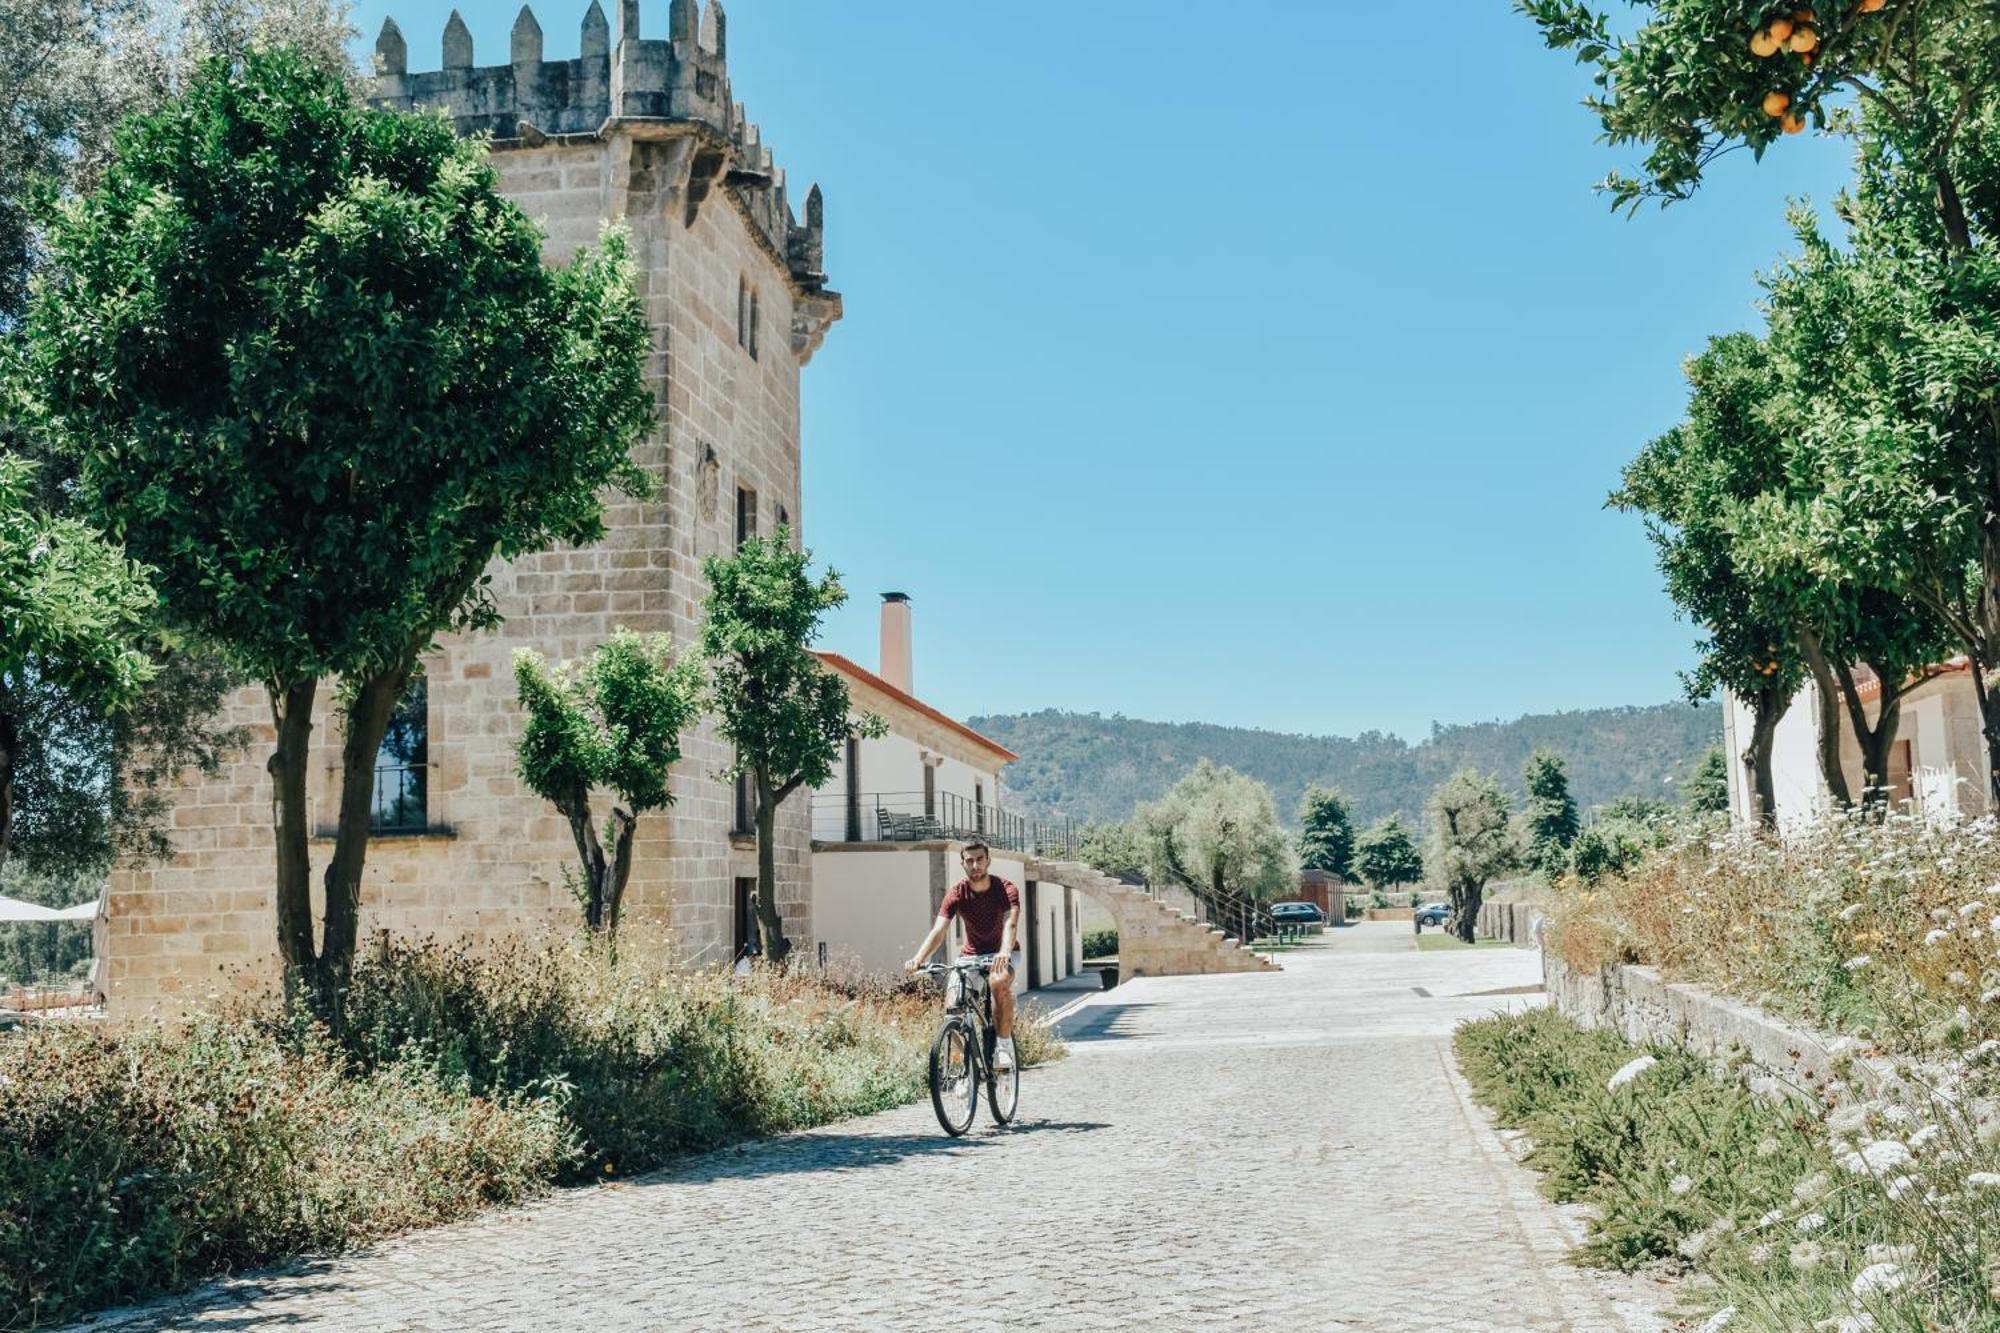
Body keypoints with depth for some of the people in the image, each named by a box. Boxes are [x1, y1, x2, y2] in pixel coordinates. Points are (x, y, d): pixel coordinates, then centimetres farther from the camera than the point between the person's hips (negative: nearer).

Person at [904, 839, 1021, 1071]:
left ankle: (1004, 1045, -19)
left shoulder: (1005, 889, -19)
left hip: (1002, 953, -3)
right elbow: (938, 931, -25)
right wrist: (918, 958, -44)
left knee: (1000, 982, -36)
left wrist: (1004, 953, -58)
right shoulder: (957, 894, -14)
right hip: (971, 954, 3)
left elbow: (1011, 924, -36)